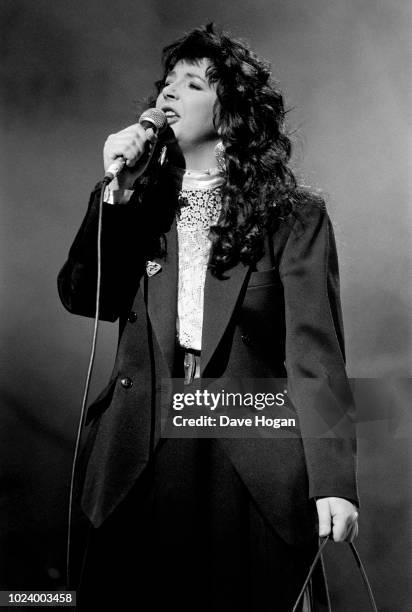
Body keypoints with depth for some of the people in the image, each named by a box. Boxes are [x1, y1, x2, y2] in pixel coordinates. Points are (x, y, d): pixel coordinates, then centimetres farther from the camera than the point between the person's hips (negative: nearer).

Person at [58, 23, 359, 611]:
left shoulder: (294, 216, 0)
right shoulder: (141, 203, 12)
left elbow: (314, 352, -7)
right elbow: (80, 298, 1)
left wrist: (333, 482, -16)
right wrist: (116, 191, -7)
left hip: (253, 470, -2)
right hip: (141, 465, 3)